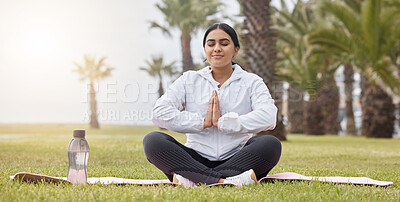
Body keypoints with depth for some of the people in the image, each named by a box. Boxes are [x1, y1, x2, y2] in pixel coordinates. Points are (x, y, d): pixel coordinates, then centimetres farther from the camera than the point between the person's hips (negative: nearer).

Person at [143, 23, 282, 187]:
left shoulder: (252, 82, 9)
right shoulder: (189, 80, 13)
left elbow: (268, 117, -12)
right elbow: (160, 113, -4)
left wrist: (222, 122, -15)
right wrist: (203, 122, -11)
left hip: (236, 159, -1)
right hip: (197, 158, 1)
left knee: (271, 144, -30)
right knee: (152, 140, -23)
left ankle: (191, 180, -34)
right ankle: (226, 180, -38)